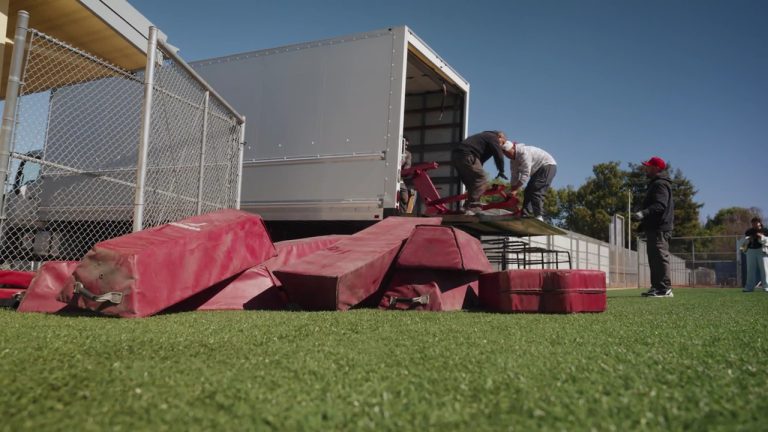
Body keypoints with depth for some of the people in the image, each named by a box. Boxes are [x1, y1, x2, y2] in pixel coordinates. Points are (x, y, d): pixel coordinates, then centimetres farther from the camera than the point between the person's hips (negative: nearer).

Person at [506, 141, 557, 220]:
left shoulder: (524, 152, -27)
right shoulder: (513, 160, 4)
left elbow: (525, 175, -31)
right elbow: (515, 177, 3)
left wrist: (514, 189, -31)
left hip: (548, 166, -10)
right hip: (539, 170, 10)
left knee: (536, 191, -20)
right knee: (528, 192, 3)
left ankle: (538, 216, -22)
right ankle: (525, 215, 0)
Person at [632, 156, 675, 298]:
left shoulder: (660, 184, -9)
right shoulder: (654, 184, 25)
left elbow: (660, 205, -24)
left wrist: (643, 213, -36)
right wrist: (643, 224, 27)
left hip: (660, 229, -11)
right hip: (654, 228, 11)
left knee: (660, 257, -12)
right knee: (655, 258, 12)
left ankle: (665, 288, -13)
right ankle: (656, 287, 16)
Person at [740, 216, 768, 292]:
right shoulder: (749, 232, 14)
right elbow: (743, 242, 9)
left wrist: (762, 237, -20)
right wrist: (748, 239, -10)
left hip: (762, 251, -3)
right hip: (751, 251, 4)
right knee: (750, 270, 3)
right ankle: (749, 287, 5)